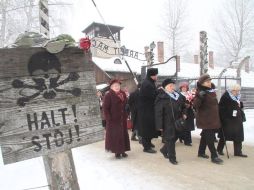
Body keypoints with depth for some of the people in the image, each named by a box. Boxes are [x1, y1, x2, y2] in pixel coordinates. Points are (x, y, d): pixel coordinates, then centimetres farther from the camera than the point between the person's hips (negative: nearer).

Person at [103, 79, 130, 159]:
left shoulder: (123, 94, 10)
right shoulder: (108, 95, -10)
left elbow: (126, 105, 17)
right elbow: (105, 108, -13)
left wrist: (126, 115, 8)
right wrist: (108, 119, -18)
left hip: (122, 119, 6)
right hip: (113, 120, -6)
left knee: (123, 134, 11)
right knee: (115, 135, 0)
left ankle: (122, 150, 23)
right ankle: (117, 151, 12)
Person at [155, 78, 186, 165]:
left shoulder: (177, 96, 10)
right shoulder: (161, 98, -13)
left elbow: (182, 106, 23)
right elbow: (158, 113, -15)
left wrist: (183, 114, 4)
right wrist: (160, 125, -17)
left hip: (177, 122, 7)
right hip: (168, 123, -7)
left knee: (175, 137, 15)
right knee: (170, 139, -1)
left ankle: (164, 150, 38)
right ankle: (172, 157, 15)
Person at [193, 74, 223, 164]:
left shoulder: (212, 90, 10)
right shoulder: (200, 92, -14)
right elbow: (195, 105, -24)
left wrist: (217, 116, 23)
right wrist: (199, 97, -40)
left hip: (213, 118, 9)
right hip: (205, 119, -8)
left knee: (205, 135, 17)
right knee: (210, 137, -7)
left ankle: (201, 152, 29)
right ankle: (214, 156, 0)